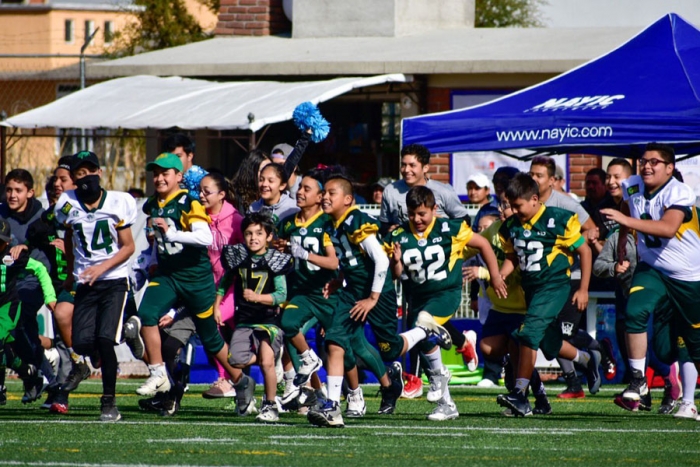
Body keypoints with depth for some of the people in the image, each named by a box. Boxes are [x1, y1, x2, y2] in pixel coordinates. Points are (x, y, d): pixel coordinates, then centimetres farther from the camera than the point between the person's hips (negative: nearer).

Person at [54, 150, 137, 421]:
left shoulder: (119, 203, -7)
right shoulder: (68, 205, 1)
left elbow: (128, 247, -4)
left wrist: (101, 268, -17)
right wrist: (71, 272, 26)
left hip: (114, 280, -3)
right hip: (85, 284, 3)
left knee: (105, 338, -17)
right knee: (81, 343, -8)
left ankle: (109, 403, -8)